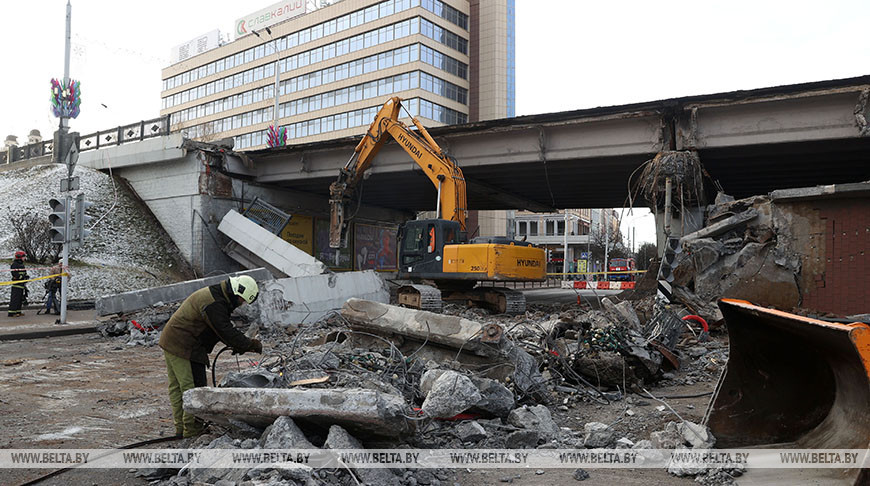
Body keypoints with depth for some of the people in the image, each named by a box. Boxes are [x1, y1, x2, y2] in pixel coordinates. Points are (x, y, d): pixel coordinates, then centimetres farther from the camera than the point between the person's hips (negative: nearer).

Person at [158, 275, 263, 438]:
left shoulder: (212, 295, 12)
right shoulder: (214, 304, -22)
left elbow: (223, 328, 16)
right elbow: (226, 331, -24)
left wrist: (238, 345, 5)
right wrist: (251, 345, -15)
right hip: (183, 348, -11)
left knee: (177, 387, 15)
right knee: (193, 389, -6)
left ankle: (181, 428, 26)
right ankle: (193, 432, -1)